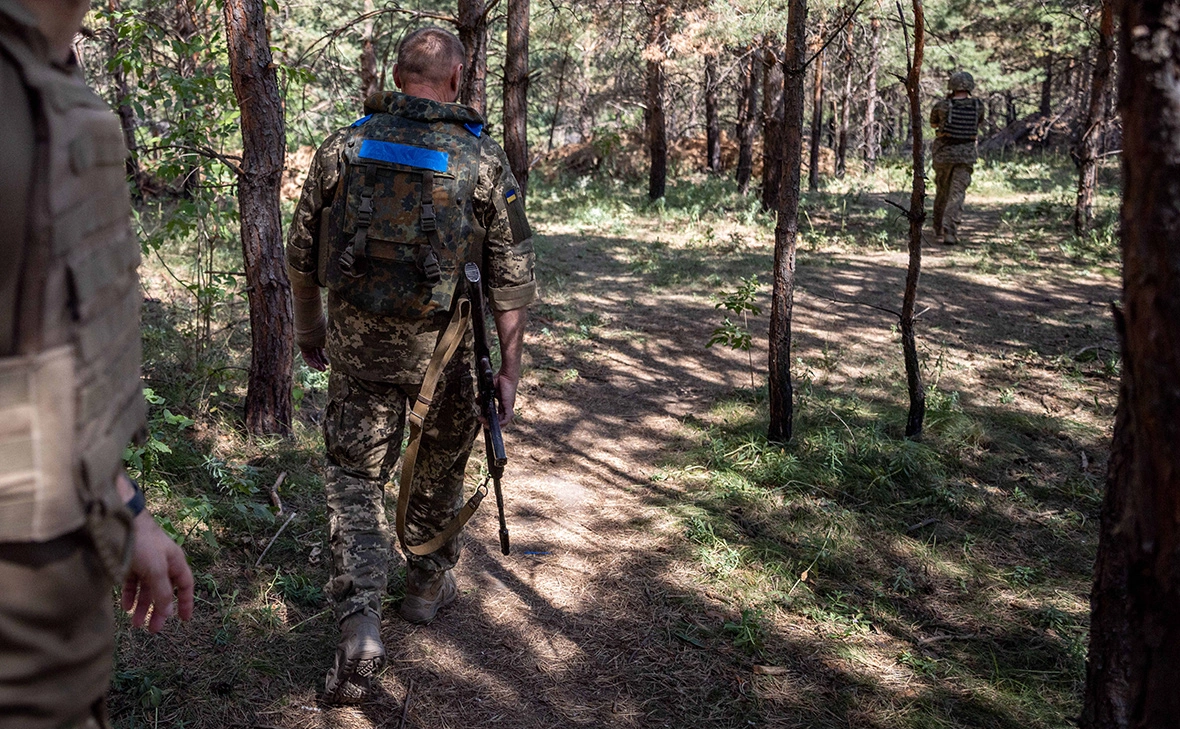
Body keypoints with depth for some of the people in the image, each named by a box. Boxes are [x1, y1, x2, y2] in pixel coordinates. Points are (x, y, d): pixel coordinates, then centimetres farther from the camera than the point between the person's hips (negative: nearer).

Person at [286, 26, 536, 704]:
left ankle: (360, 628, -2)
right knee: (440, 465, 21)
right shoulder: (484, 160, -6)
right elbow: (512, 278, -6)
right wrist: (510, 368, 2)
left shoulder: (345, 146, 1)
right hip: (439, 346, -1)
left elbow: (301, 253, 7)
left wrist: (310, 325, 22)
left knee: (355, 477, 9)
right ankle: (428, 583, 39)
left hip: (355, 342, 1)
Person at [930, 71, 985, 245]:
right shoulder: (978, 106, 0)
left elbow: (933, 123, 13)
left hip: (943, 153, 0)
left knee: (942, 193, 15)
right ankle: (950, 232, -17)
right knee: (957, 194, -3)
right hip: (966, 155, 0)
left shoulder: (942, 105, -5)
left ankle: (939, 231, 26)